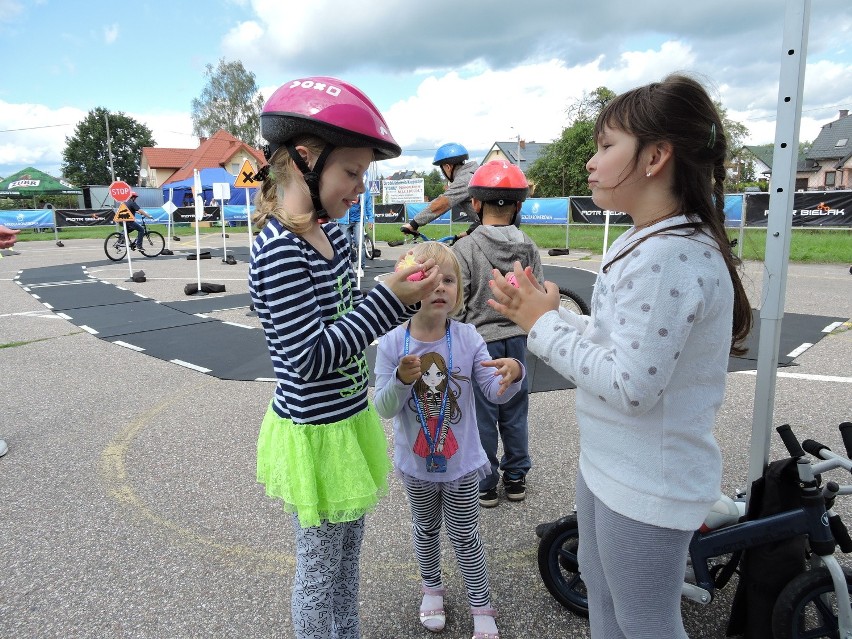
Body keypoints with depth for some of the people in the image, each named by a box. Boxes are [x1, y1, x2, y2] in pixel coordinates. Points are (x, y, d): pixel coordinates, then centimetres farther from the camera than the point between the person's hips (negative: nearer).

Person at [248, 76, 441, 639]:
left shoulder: (331, 234, 2)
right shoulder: (278, 251, -25)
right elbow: (309, 359, -27)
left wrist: (407, 296, -5)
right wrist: (391, 298, -26)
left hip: (347, 418, 9)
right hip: (314, 431, -9)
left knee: (348, 550, 27)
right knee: (319, 570, 15)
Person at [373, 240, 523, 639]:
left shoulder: (468, 339, -16)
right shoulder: (392, 344, -17)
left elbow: (496, 393, -15)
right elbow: (384, 409, -17)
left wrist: (513, 374, -37)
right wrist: (401, 380, -37)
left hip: (461, 464, -1)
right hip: (416, 464, 1)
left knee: (465, 538, 16)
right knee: (426, 530, 25)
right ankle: (432, 589, 51)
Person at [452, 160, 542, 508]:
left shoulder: (464, 248, -14)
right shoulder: (528, 246, -2)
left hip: (480, 340, -4)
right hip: (517, 339, 4)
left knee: (482, 415, 9)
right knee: (515, 412, 17)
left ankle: (485, 485, 22)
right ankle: (516, 478, 31)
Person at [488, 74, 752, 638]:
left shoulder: (670, 256, -27)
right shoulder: (648, 243, 6)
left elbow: (630, 386, -30)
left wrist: (545, 324, -20)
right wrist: (545, 314, -2)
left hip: (648, 487, -10)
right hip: (609, 467, 10)